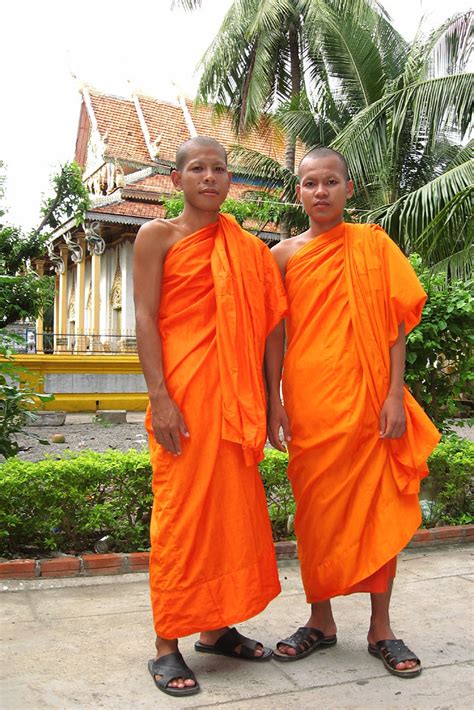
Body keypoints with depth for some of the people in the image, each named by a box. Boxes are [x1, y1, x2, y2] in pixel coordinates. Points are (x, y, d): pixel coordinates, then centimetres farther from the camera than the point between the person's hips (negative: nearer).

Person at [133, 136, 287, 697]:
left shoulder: (244, 247, 16)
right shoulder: (158, 235, 2)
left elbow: (260, 325, 16)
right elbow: (145, 317, -6)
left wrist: (260, 399, 9)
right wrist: (159, 397, -15)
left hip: (233, 395, 6)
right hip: (182, 392, -5)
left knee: (232, 507, 9)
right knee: (180, 511, -3)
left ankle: (215, 627, 25)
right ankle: (166, 645, 10)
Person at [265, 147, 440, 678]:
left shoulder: (373, 244, 6)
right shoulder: (284, 255, 8)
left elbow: (395, 321, 2)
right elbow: (275, 334, 8)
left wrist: (395, 394, -6)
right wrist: (274, 402, 1)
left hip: (368, 399, 0)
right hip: (309, 404, 1)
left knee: (380, 510, 4)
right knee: (316, 512, 7)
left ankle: (381, 628, 19)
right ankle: (320, 621, 23)